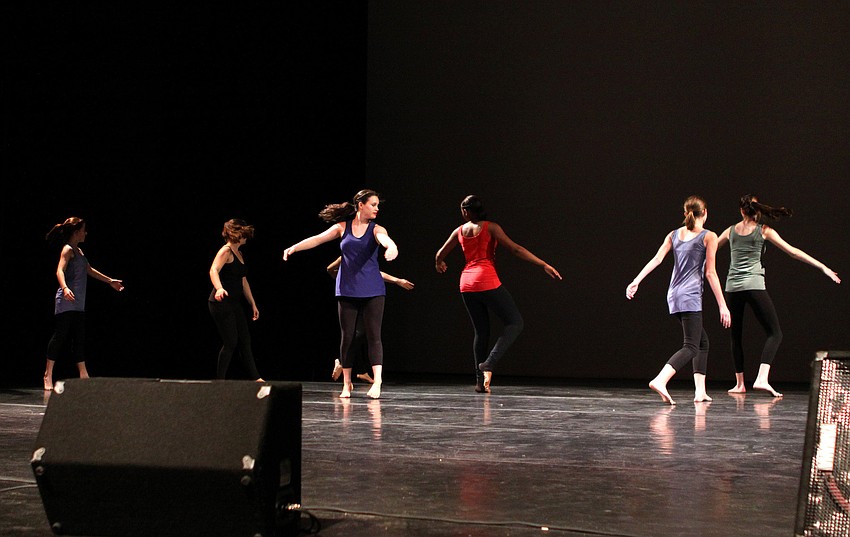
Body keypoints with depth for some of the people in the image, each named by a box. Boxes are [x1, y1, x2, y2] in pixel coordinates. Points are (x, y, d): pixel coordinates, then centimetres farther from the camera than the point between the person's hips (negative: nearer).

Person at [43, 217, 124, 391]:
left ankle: (83, 375, 10)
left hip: (78, 303, 9)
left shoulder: (78, 251, 19)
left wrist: (110, 281, 35)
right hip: (66, 302, -9)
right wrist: (65, 288, -40)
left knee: (79, 339, 8)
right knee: (60, 336, -8)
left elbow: (89, 270, 31)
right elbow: (59, 271, -22)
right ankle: (48, 375, -4)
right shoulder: (67, 249, -8)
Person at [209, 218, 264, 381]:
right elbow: (213, 270, -27)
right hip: (222, 302, -9)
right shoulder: (226, 251, -10)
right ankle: (219, 379, 1)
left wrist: (253, 304, 22)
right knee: (230, 342, -8)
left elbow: (243, 281, 23)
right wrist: (219, 289, -46)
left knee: (245, 341, 7)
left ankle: (255, 378, 10)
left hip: (235, 304, 9)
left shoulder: (238, 254, 17)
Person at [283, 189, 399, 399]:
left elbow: (385, 239, -22)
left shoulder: (376, 229, 0)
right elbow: (317, 239, 0)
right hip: (347, 289, 1)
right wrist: (293, 248, -13)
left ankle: (377, 382, -12)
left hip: (372, 290, -1)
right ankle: (346, 384, 12)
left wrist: (391, 247, -46)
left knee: (373, 335, -8)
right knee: (347, 336, 4)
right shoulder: (342, 227, 4)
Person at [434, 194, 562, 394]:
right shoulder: (490, 227, -1)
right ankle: (489, 363, -17)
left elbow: (440, 255, 25)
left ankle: (480, 381, 8)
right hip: (487, 282, -6)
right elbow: (515, 249, -9)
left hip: (467, 284, 6)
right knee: (515, 323, 0)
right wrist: (544, 265, -9)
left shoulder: (459, 231, 12)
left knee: (480, 331, 13)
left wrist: (439, 264, 49)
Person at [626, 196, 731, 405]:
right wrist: (722, 305, -5)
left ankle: (700, 391, 13)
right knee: (691, 347, -11)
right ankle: (660, 380, -33)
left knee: (702, 341, 18)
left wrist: (636, 281, -3)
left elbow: (656, 259, 1)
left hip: (674, 295, 7)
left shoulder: (674, 235, 13)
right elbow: (710, 273, -7)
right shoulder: (709, 237, -3)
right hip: (690, 297, -7)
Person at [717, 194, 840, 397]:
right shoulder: (764, 231, 2)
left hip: (732, 287, 4)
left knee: (736, 336, 14)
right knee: (774, 333, -1)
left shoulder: (731, 231, 11)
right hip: (754, 285, -4)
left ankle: (740, 383, 15)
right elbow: (793, 252, -1)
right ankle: (762, 378, -19)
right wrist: (824, 268, 1)